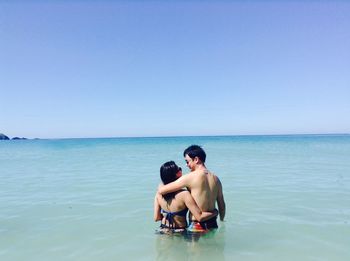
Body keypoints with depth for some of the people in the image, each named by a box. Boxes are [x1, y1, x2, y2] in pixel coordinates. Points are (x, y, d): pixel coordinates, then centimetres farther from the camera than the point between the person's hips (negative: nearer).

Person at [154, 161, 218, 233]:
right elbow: (200, 217, -21)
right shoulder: (184, 195, -21)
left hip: (163, 231, 5)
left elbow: (156, 218, 0)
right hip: (179, 233, -5)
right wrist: (215, 212, -3)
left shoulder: (159, 194, -6)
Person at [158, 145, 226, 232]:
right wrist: (222, 222, 27)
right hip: (212, 224, 6)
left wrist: (161, 185, 11)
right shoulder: (215, 178, 3)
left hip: (197, 226, -6)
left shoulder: (190, 177, -15)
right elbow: (222, 205, 11)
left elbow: (161, 190, -12)